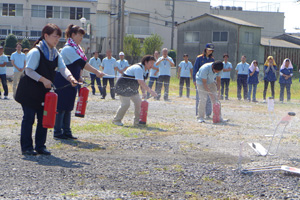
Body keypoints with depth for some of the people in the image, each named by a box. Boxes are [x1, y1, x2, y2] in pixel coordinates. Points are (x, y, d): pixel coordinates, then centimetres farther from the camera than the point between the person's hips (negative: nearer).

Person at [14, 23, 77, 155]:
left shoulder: (55, 53, 7)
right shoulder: (36, 52, -16)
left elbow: (62, 68, -2)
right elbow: (29, 70, -20)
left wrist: (70, 78, -22)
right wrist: (43, 79, -28)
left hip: (44, 90, 7)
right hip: (29, 90, -7)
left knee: (44, 118, 7)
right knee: (29, 118, -3)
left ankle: (40, 146, 15)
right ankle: (26, 147, 4)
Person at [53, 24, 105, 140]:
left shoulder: (76, 48, 13)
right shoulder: (68, 49, -17)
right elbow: (81, 63, -25)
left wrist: (79, 77, 6)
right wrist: (96, 72, -28)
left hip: (71, 82, 9)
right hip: (63, 82, -9)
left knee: (68, 107, 10)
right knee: (61, 107, -5)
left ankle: (66, 132, 14)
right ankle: (58, 132, 0)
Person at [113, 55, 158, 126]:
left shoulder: (145, 70, 5)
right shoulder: (138, 68, -28)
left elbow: (142, 82, 10)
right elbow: (141, 82, -36)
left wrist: (144, 92, -4)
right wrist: (150, 91, -37)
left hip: (132, 88, 10)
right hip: (124, 87, -10)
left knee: (138, 103, 3)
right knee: (126, 104, -14)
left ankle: (137, 121, 11)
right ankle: (116, 120, 4)